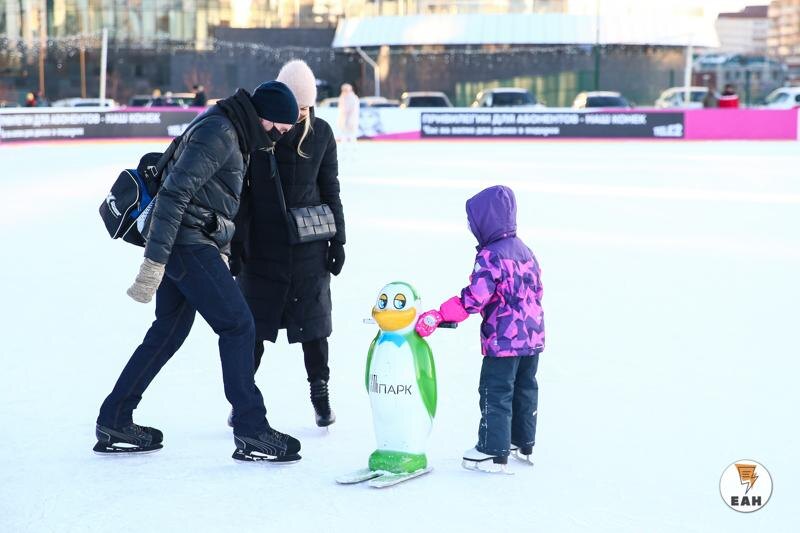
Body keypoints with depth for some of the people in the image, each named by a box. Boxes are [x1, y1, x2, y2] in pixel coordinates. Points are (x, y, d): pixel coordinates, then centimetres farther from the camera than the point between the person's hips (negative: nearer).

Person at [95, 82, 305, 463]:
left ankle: (113, 422, 23)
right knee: (237, 325, -8)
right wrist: (154, 261, -26)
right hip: (187, 242, -11)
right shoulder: (219, 134, -17)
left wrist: (220, 251, 26)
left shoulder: (230, 132, 15)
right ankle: (251, 433, -4)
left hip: (188, 243, 11)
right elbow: (174, 192, -23)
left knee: (169, 331, 16)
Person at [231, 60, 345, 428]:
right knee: (253, 322, 3)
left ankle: (321, 395, 18)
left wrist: (337, 239, 5)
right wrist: (235, 241, -6)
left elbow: (330, 190, 7)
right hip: (262, 244, -2)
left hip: (308, 244, 2)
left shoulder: (320, 133, 0)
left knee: (313, 319, 6)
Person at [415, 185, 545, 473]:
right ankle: (523, 442, 31)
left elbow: (474, 297, -24)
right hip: (533, 335, 9)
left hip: (503, 339, -9)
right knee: (525, 387, 19)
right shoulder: (525, 251, 9)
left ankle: (493, 450, 4)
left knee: (495, 391, 0)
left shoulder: (490, 257, -18)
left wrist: (439, 315, -23)